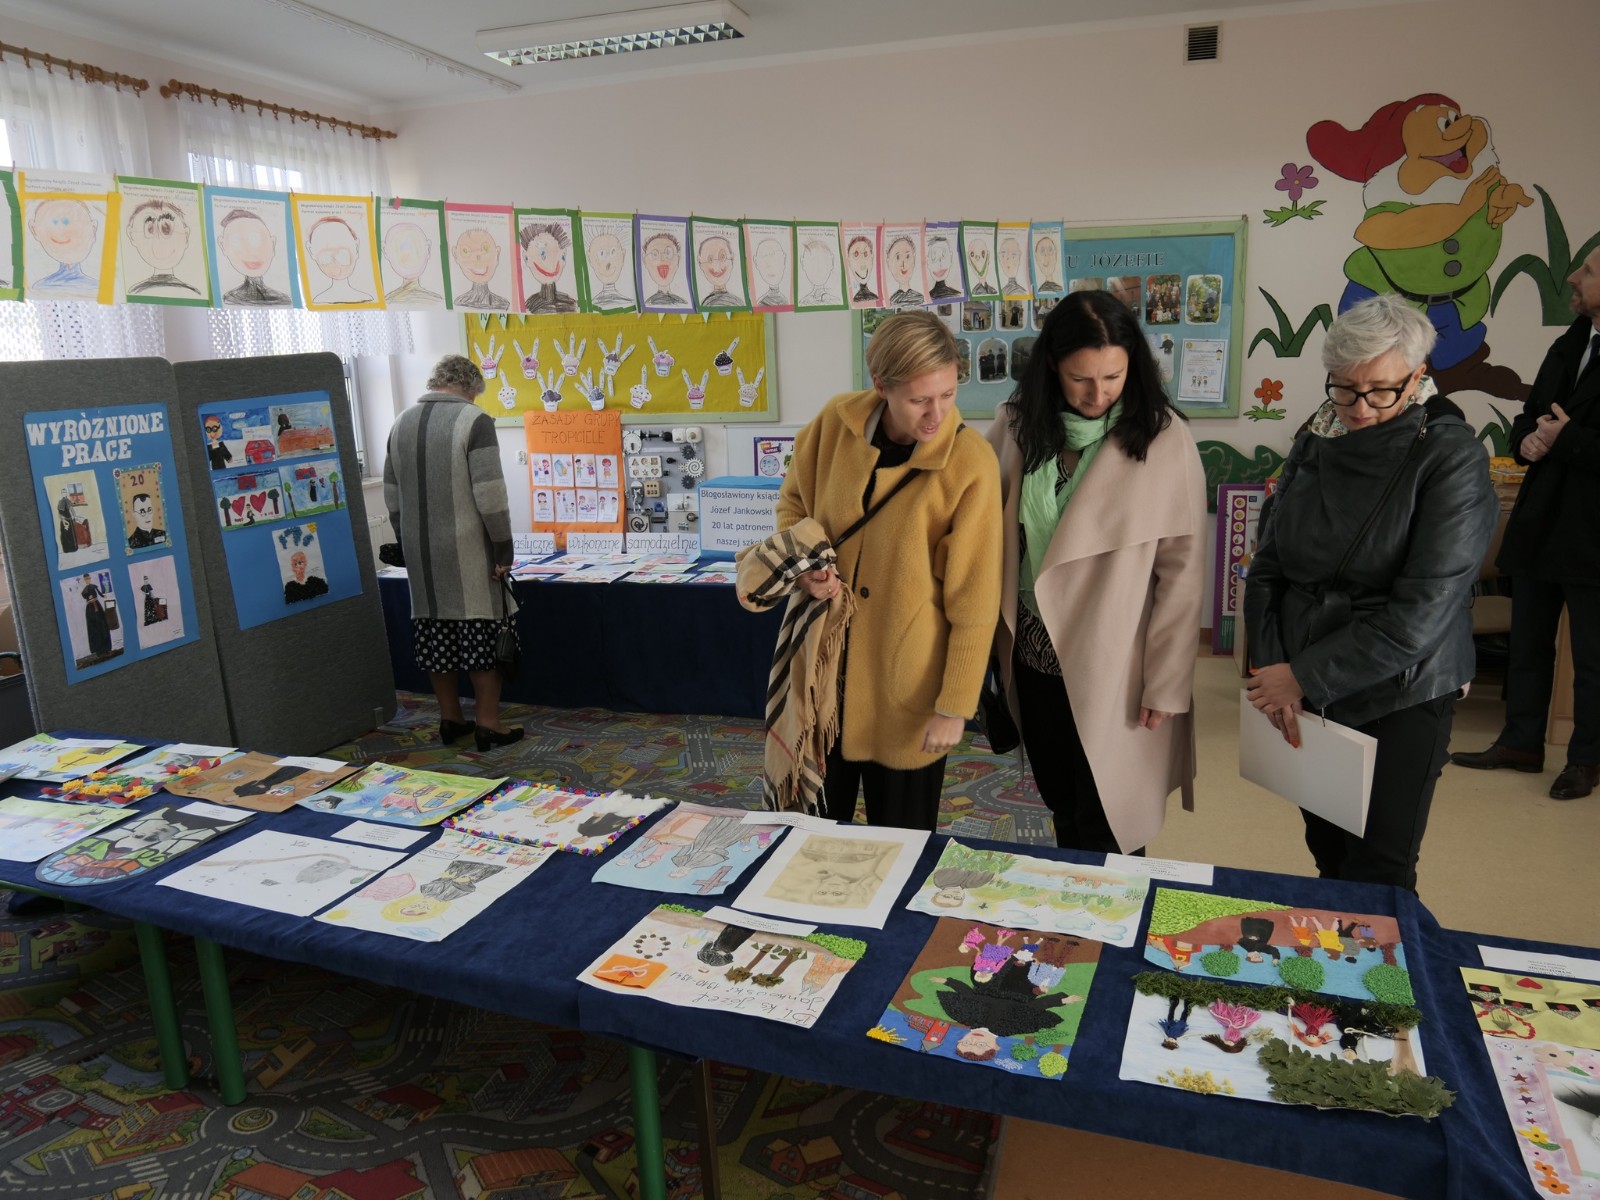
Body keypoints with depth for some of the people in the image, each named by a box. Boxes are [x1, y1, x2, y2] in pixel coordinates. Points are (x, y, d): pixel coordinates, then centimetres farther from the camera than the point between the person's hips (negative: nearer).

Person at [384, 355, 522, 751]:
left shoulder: (401, 424, 11)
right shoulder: (474, 420, -10)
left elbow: (392, 497, 15)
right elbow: (490, 495, -16)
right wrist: (503, 551, -10)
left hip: (420, 553, 6)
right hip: (466, 551, -6)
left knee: (435, 634, 12)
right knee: (481, 633, 1)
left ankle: (450, 720, 22)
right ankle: (488, 724, 5)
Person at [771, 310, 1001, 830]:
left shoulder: (971, 465, -20)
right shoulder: (836, 422, -10)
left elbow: (974, 601, -15)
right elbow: (793, 503, 9)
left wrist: (954, 706, -11)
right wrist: (803, 564, -10)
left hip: (906, 679, -3)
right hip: (824, 654, 4)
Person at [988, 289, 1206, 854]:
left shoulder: (1164, 441, -13)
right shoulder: (1017, 424, -2)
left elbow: (1181, 572, -10)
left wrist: (1165, 683, -9)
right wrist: (991, 631, -2)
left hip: (1112, 664, -4)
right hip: (1034, 653, 4)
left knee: (1106, 823, 6)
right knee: (1060, 804, 19)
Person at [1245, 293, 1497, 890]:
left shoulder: (1451, 457, -12)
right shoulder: (1314, 444, 3)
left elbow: (1421, 612, -19)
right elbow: (1267, 565, 3)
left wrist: (1304, 677, -17)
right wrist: (1271, 670, -9)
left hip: (1397, 700, -4)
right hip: (1301, 693, 4)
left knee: (1378, 874, 2)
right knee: (1327, 854, 14)